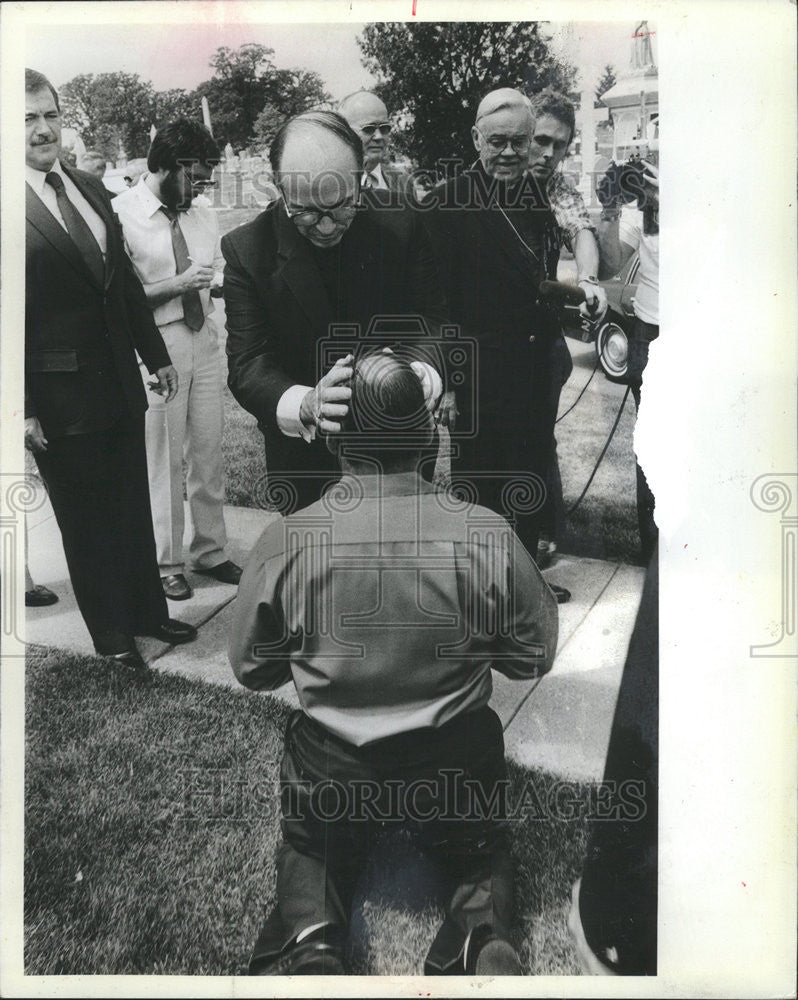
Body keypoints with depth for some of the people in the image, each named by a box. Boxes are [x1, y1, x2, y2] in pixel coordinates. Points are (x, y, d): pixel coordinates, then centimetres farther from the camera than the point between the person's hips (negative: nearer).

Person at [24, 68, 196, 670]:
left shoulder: (90, 188, 9)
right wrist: (22, 409, -15)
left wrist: (156, 355, 11)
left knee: (133, 506, 16)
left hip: (120, 380, 6)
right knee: (85, 519, 10)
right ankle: (112, 634, 25)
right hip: (61, 395, -6)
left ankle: (148, 611, 33)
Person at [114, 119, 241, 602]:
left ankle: (210, 550, 28)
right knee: (163, 459, 3)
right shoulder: (121, 214, -10)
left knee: (208, 452, 12)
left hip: (204, 340, 6)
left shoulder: (205, 218, 8)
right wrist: (176, 285, -19)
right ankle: (168, 563, 19)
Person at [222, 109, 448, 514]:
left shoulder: (401, 226, -11)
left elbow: (432, 318, -8)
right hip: (303, 458, -1)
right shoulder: (246, 249, -14)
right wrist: (304, 405, -39)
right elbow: (247, 366, -17)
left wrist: (419, 368, -33)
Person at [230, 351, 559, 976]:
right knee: (484, 853, 30)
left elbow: (252, 669, -2)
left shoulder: (284, 542, -17)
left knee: (309, 852, 32)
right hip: (456, 763, 0)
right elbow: (535, 656, -4)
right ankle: (483, 932, -1)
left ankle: (309, 941, 2)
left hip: (329, 767, 1)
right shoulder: (486, 535, -19)